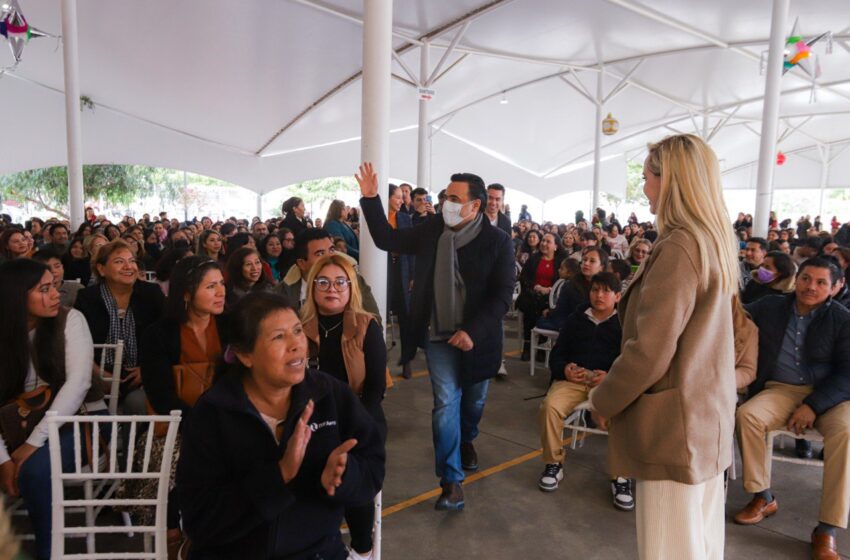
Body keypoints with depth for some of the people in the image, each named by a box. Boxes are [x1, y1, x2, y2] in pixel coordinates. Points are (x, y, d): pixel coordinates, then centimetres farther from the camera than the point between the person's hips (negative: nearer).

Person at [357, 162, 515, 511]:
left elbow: (503, 295, -14)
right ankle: (451, 481, 4)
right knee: (446, 403, -5)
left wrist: (473, 331, -23)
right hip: (439, 337, 1)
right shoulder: (432, 229, -2)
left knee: (474, 400, 21)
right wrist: (371, 199, -7)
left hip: (477, 338, 0)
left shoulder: (497, 241, -12)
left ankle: (466, 440, 52)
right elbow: (387, 240, 3)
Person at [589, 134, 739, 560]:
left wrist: (603, 400, -8)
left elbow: (649, 351, -23)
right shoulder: (715, 243, 9)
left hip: (675, 423, -9)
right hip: (706, 414, 10)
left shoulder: (678, 247, -21)